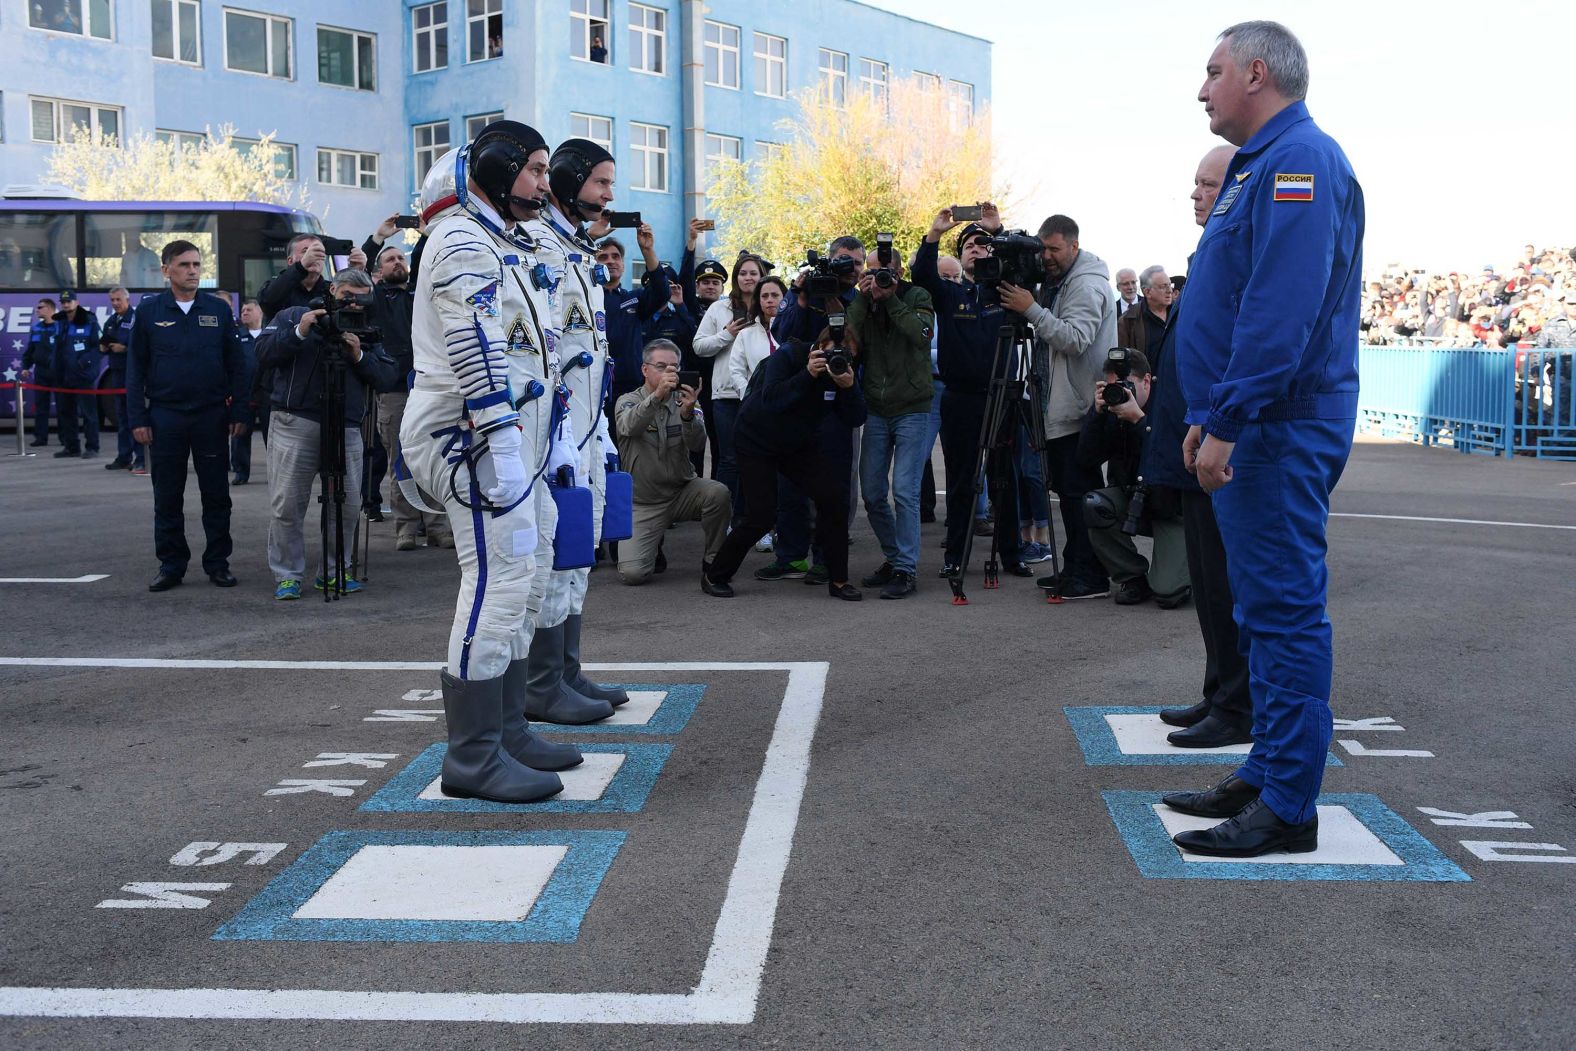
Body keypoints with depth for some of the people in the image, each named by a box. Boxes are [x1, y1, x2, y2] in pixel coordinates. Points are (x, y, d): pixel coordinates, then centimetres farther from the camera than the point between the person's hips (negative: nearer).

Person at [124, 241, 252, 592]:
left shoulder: (218, 309, 5)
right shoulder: (149, 310, 3)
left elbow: (237, 364, 5)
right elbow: (135, 368, 4)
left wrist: (239, 412, -2)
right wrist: (137, 418, -3)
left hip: (212, 416, 0)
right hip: (165, 417, 0)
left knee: (216, 495, 5)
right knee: (167, 497, 6)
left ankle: (218, 563, 14)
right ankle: (171, 565, 15)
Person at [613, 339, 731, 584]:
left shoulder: (685, 401, 3)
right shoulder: (629, 401, -3)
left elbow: (698, 443, -16)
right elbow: (629, 426, -29)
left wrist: (687, 413, -37)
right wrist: (657, 395, -46)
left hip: (682, 492, 2)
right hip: (643, 503, -2)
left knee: (718, 492, -30)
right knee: (632, 573, -17)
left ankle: (715, 562, -8)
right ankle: (654, 544, 18)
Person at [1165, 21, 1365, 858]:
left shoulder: (1299, 160, -14)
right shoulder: (1262, 165, 19)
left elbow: (1281, 311, -24)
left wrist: (1227, 422, -24)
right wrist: (1206, 419, 17)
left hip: (1278, 433, -11)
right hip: (1251, 430, 11)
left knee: (1283, 610, -7)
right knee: (1267, 608, 14)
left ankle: (1287, 807, -1)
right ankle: (1267, 777, 23)